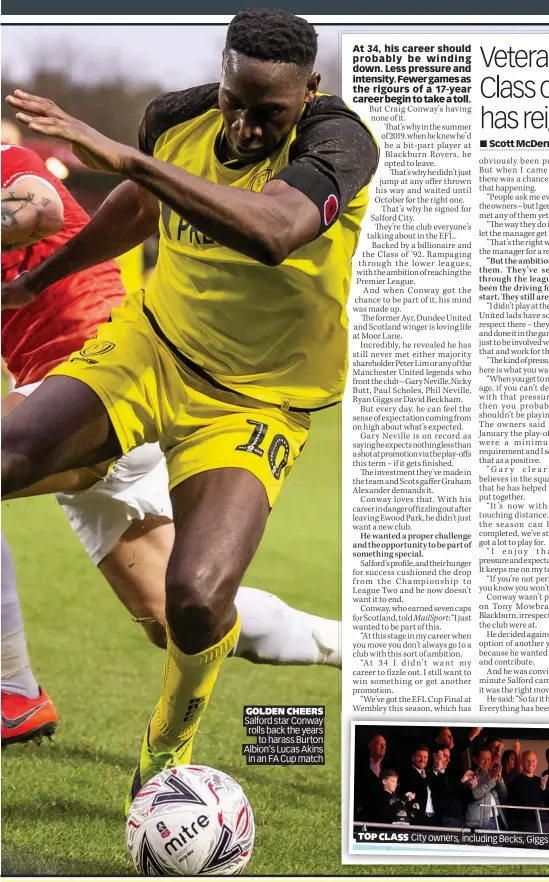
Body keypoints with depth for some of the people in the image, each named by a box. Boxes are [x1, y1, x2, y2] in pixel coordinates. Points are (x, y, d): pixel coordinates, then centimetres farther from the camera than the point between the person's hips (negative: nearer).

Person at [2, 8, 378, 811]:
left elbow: (274, 232, -44)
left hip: (255, 403, -4)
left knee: (197, 598, -23)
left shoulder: (339, 140, -22)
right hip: (150, 346, 4)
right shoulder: (178, 119, -5)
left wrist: (124, 156, -44)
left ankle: (172, 743, 10)